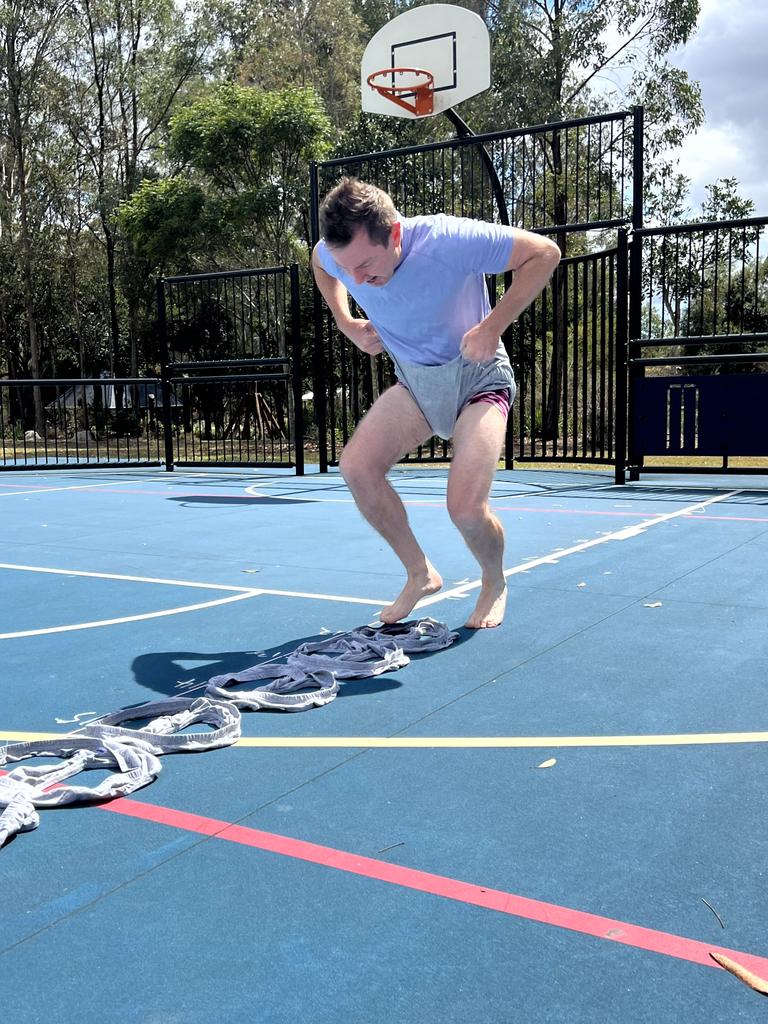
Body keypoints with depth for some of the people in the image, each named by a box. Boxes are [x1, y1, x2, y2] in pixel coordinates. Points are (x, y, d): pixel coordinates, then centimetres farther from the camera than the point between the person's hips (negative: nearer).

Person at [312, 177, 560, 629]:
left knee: (466, 508, -21)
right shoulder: (335, 253, -16)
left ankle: (495, 584, 15)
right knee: (356, 465, -18)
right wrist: (345, 321, -1)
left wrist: (492, 327, -24)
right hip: (414, 382, 5)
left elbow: (545, 252, -20)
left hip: (478, 377, -5)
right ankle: (420, 573, 3)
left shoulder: (448, 240, -31)